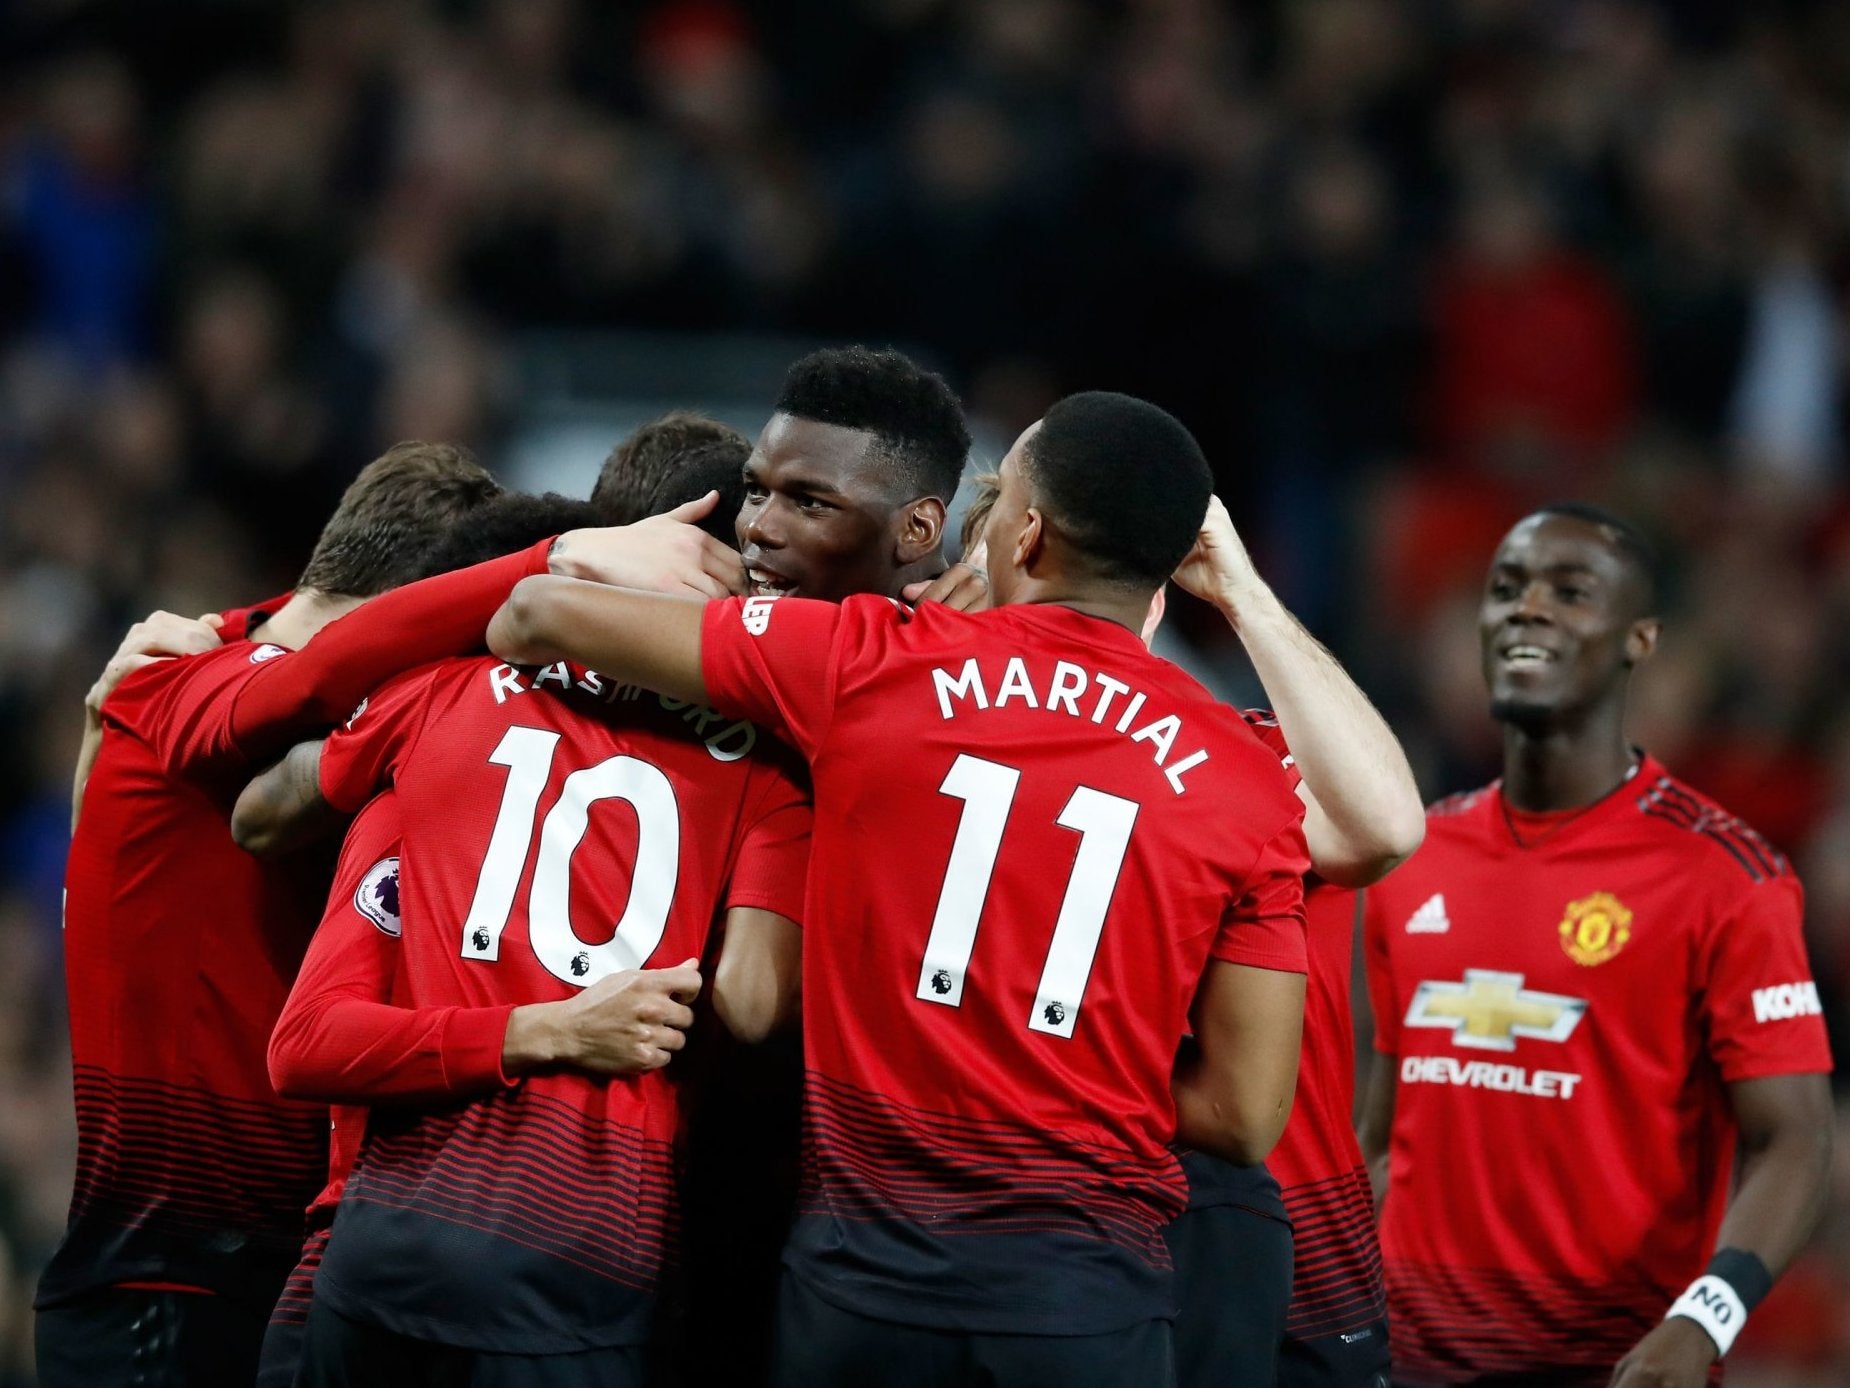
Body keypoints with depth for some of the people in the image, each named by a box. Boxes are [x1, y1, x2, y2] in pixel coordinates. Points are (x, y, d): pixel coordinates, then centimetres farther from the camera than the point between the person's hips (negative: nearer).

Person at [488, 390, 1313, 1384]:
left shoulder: (871, 667, -1)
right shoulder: (1249, 787, 0)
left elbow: (547, 615, 10)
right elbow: (1243, 1117, 0)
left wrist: (519, 632, 33)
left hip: (863, 1255, 0)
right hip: (1083, 1282, 0)